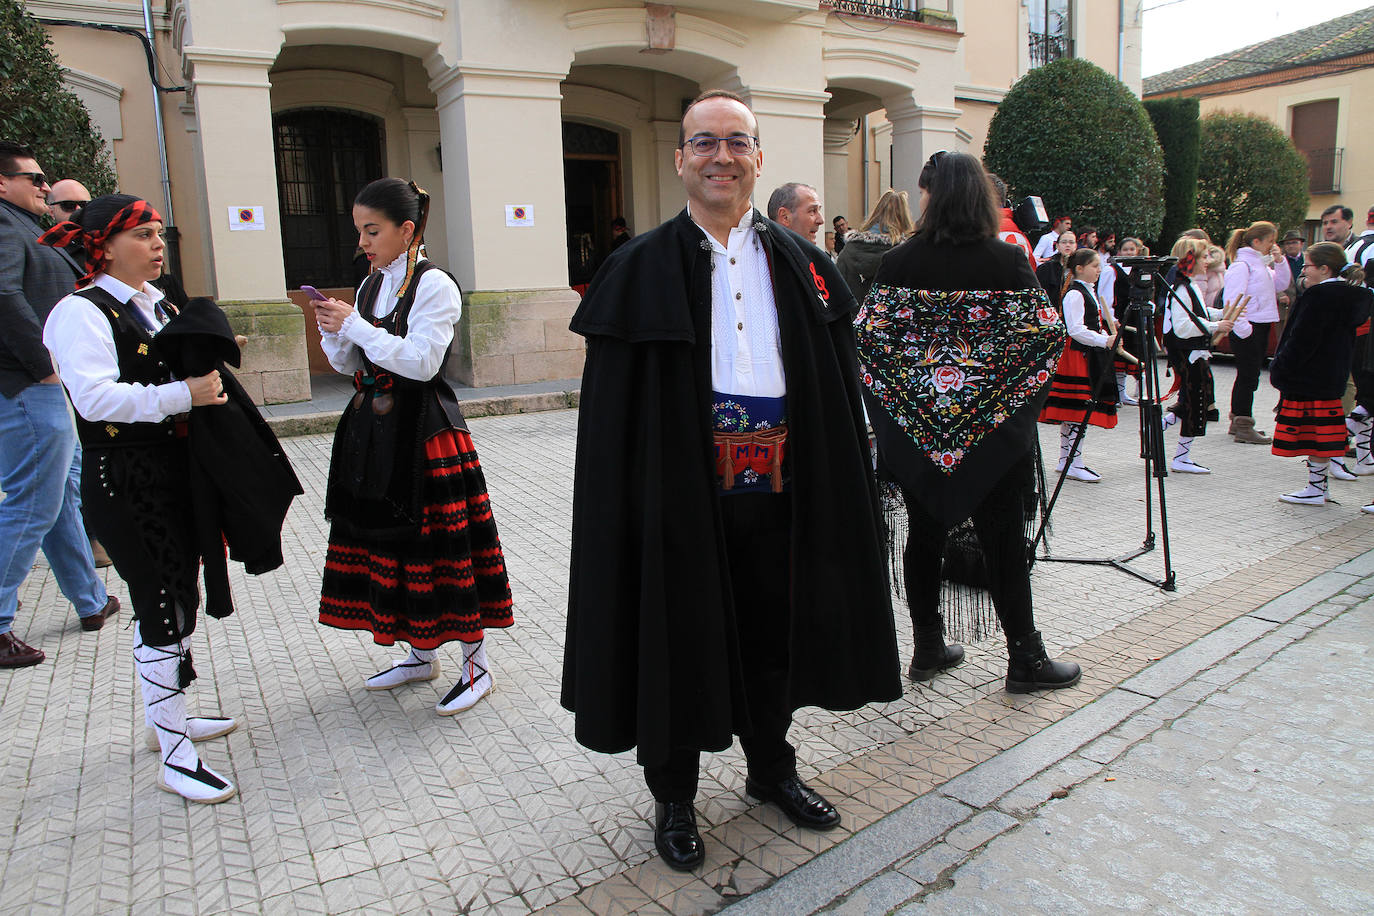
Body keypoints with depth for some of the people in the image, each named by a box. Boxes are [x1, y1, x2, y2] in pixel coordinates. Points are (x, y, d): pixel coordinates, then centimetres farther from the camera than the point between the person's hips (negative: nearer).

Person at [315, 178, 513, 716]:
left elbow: (421, 362, -20)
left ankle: (476, 662, 11)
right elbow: (351, 365, 16)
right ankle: (422, 656, 29)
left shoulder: (433, 285, -10)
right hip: (374, 430, 8)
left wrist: (354, 325, -18)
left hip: (423, 429, -8)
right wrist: (333, 331, -3)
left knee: (439, 541, -4)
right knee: (388, 536, 13)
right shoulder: (370, 287, 13)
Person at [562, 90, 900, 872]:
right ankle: (674, 797, 31)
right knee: (679, 639, 9)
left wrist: (842, 478, 3)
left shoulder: (801, 262, 8)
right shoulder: (642, 269, -2)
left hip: (780, 486, 4)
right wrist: (629, 505, -13)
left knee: (772, 632, 18)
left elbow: (838, 383, 9)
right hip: (683, 492, -3)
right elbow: (613, 405, -6)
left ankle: (772, 768, 42)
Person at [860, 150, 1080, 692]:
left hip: (916, 424, 2)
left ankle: (928, 648, 24)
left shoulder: (901, 261, -4)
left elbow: (865, 332, -8)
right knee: (1002, 539, 7)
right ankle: (1024, 658, 18)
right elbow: (1048, 334, -9)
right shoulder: (1008, 260, -6)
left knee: (925, 531, 13)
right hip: (994, 425, -1)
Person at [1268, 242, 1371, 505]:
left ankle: (1315, 490, 4)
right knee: (1323, 432, 14)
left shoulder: (1319, 296, -18)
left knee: (1313, 432, -2)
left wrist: (1279, 369, -12)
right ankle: (1319, 485, 21)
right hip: (1332, 376, 9)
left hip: (1308, 378, -9)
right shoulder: (1352, 295, 11)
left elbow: (1301, 341, -20)